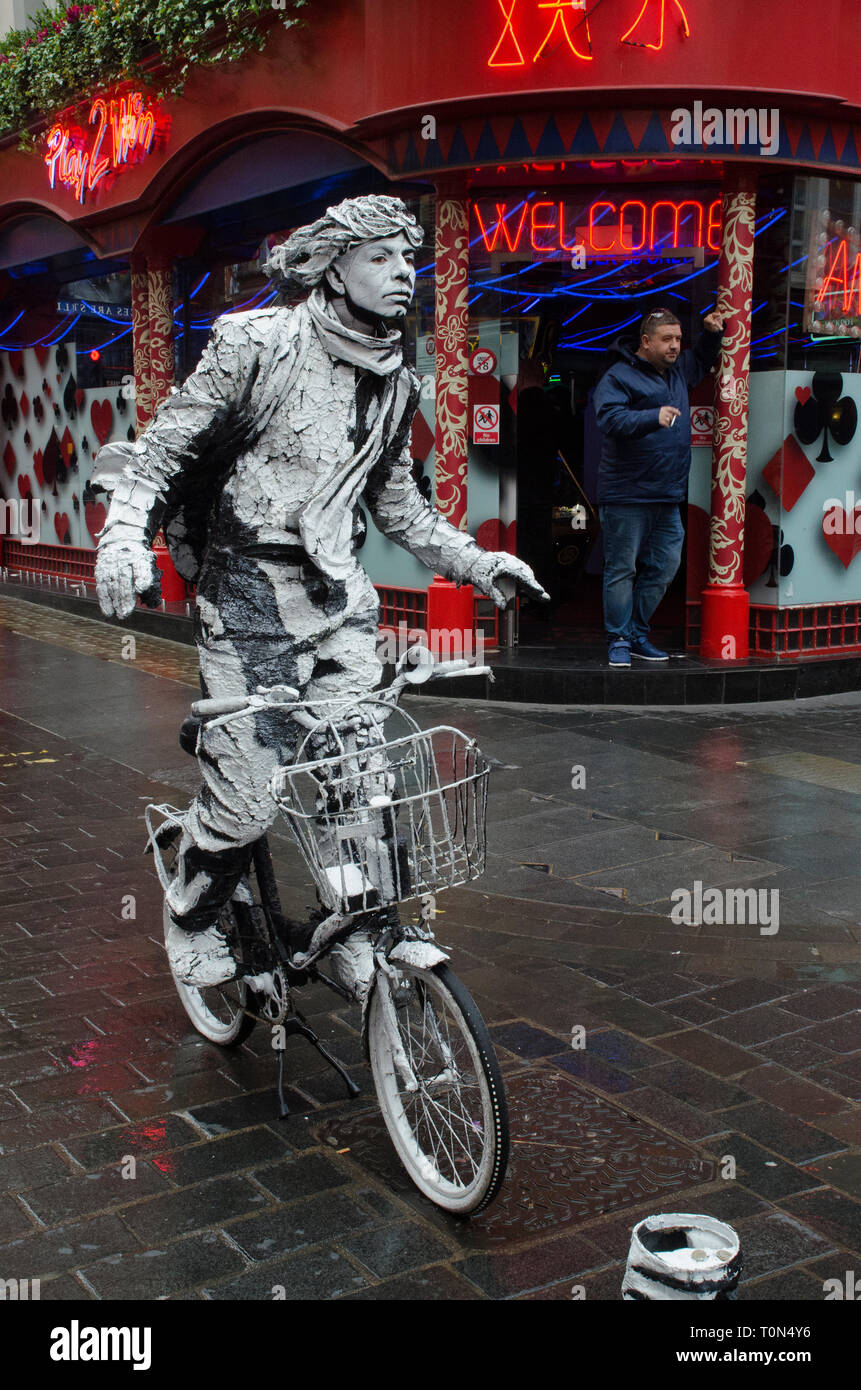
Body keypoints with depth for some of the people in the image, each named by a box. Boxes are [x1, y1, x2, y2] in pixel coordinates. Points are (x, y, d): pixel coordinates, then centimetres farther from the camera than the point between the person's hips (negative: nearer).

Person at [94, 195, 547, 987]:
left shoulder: (396, 383, 11)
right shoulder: (257, 344, -8)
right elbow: (163, 450, -6)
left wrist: (473, 563, 13)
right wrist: (125, 536, -23)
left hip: (340, 597, 6)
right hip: (249, 600, -5)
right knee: (246, 802, -6)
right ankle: (192, 918, 23)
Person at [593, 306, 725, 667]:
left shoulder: (678, 371, 16)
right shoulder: (619, 376, -9)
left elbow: (701, 362, 39)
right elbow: (609, 418, -25)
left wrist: (712, 334, 22)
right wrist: (654, 417, -36)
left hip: (668, 497, 8)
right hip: (627, 496, -8)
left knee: (664, 567, 10)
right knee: (622, 569, -2)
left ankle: (638, 635, 21)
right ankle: (619, 641, 7)